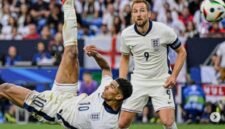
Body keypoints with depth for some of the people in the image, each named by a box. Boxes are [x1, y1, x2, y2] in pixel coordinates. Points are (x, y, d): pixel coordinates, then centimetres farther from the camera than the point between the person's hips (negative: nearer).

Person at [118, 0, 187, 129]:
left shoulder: (164, 30, -15)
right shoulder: (126, 34, -6)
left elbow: (182, 52, -1)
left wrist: (174, 76, -12)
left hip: (162, 82, -3)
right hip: (138, 82, 3)